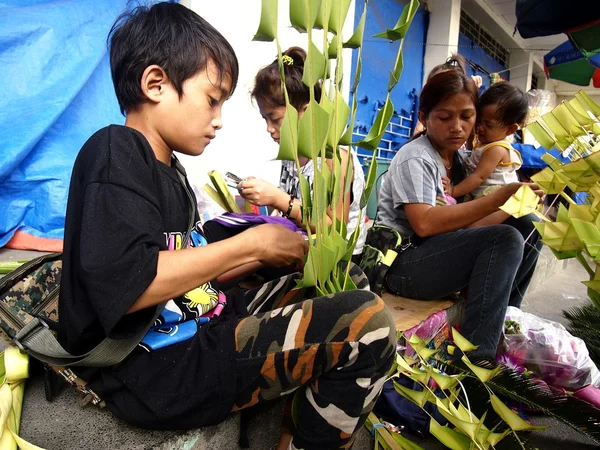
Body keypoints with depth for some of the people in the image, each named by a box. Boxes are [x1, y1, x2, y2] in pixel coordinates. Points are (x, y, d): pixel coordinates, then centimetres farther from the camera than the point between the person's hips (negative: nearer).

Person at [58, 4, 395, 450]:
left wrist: (273, 251, 4)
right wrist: (251, 242, -18)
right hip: (158, 368, -9)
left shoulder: (168, 168, 14)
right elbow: (130, 286, -27)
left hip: (200, 327, 10)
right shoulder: (116, 152, -13)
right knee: (369, 321, -20)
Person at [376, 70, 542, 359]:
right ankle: (477, 355, -20)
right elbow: (425, 224, -28)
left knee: (526, 229, 1)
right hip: (401, 262, -8)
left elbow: (462, 225, 5)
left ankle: (502, 320, 6)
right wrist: (501, 196, -29)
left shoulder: (457, 158, 11)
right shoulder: (414, 158, -13)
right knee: (506, 239, -23)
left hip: (438, 254, 8)